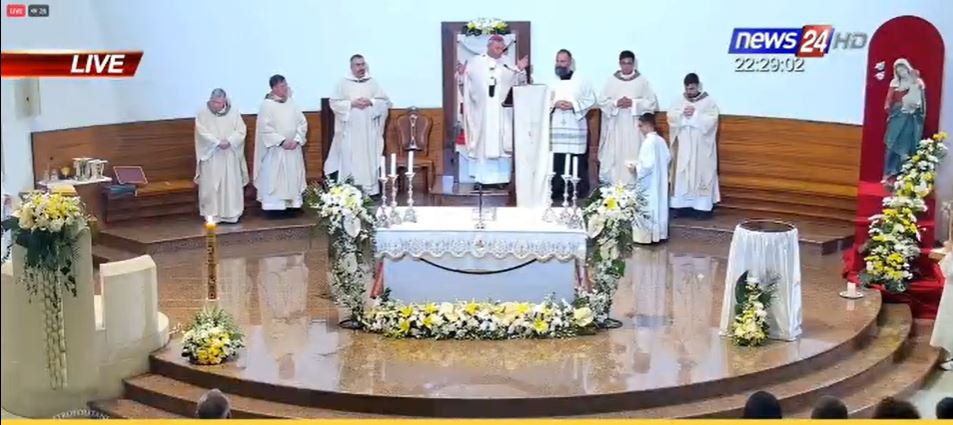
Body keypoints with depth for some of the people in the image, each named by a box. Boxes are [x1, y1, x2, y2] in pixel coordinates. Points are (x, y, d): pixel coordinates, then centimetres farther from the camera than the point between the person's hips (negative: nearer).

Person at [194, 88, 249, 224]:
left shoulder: (233, 112, 3)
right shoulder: (202, 114, -2)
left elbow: (241, 131, -2)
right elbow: (203, 133, -9)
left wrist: (229, 141, -18)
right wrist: (218, 142, -20)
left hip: (230, 155, 2)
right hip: (211, 155, -2)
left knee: (231, 184, 2)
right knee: (211, 185, -2)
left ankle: (231, 214, 8)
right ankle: (212, 215, 2)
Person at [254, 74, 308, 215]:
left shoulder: (291, 103, 8)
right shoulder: (267, 105, -8)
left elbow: (302, 123, 7)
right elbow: (265, 128, -14)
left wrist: (297, 140, -8)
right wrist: (282, 141, -18)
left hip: (293, 149, 5)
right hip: (275, 150, -5)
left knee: (293, 178, 8)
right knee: (274, 179, -4)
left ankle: (292, 204, 14)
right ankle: (274, 207, -1)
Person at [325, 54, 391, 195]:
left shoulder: (372, 82, 8)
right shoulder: (343, 83, 3)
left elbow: (386, 102, 6)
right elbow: (334, 103, -1)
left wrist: (371, 102, -10)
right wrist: (352, 103, -12)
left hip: (368, 130, 1)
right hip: (350, 130, -1)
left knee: (369, 159, 1)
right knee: (349, 160, -3)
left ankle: (370, 190, 5)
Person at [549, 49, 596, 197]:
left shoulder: (581, 81, 4)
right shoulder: (551, 82, 10)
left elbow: (591, 100, 1)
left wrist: (573, 105, -13)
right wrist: (555, 104, -11)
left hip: (576, 126, -2)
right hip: (556, 127, 2)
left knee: (578, 161, -3)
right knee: (557, 160, -1)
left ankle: (580, 191, 4)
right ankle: (557, 190, 6)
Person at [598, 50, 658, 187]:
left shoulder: (642, 81, 3)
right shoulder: (611, 81, 6)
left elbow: (652, 102, 0)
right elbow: (602, 101, 4)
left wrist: (633, 103, -12)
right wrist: (616, 103, -12)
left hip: (634, 127, -1)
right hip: (615, 126, 1)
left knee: (633, 155, -5)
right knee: (614, 155, -1)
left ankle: (633, 184, -2)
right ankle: (613, 185, 3)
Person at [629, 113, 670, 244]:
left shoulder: (648, 142, -21)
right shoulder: (661, 140, 6)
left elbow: (648, 165, -26)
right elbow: (667, 158, 14)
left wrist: (636, 168, -13)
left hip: (649, 184, -9)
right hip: (659, 183, 9)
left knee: (648, 209, -2)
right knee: (659, 206, 14)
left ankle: (647, 236, 3)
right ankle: (660, 233, 20)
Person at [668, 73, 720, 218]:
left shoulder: (709, 102, -1)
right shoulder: (680, 101, 10)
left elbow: (712, 119, -12)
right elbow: (671, 116, 0)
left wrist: (695, 114, -17)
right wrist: (682, 113, -16)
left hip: (701, 147, -4)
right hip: (683, 146, 4)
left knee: (701, 173, -4)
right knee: (683, 174, 2)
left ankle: (701, 206, -3)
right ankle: (684, 205, 7)